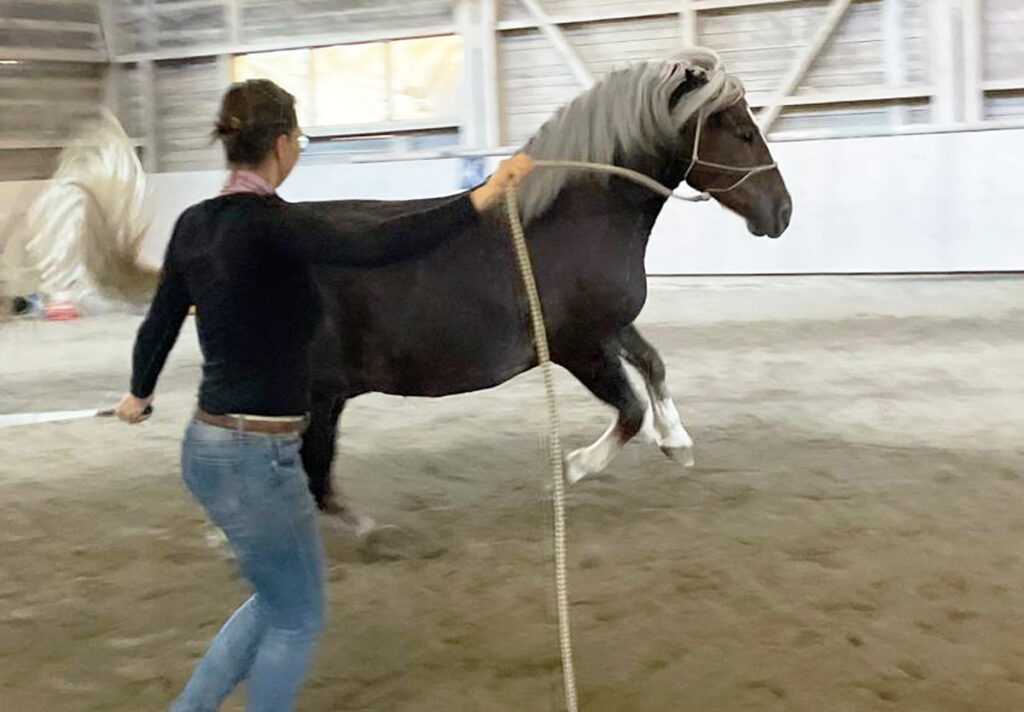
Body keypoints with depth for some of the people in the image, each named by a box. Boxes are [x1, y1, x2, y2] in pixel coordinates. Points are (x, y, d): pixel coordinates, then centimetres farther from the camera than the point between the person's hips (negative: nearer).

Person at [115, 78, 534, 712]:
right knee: (299, 619, 12)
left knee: (279, 601, 26)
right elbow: (371, 247, -36)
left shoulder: (196, 222, 6)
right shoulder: (269, 222, -19)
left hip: (209, 445, 9)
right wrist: (480, 199, -36)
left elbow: (161, 320, 18)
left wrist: (139, 394, 36)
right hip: (257, 459, -9)